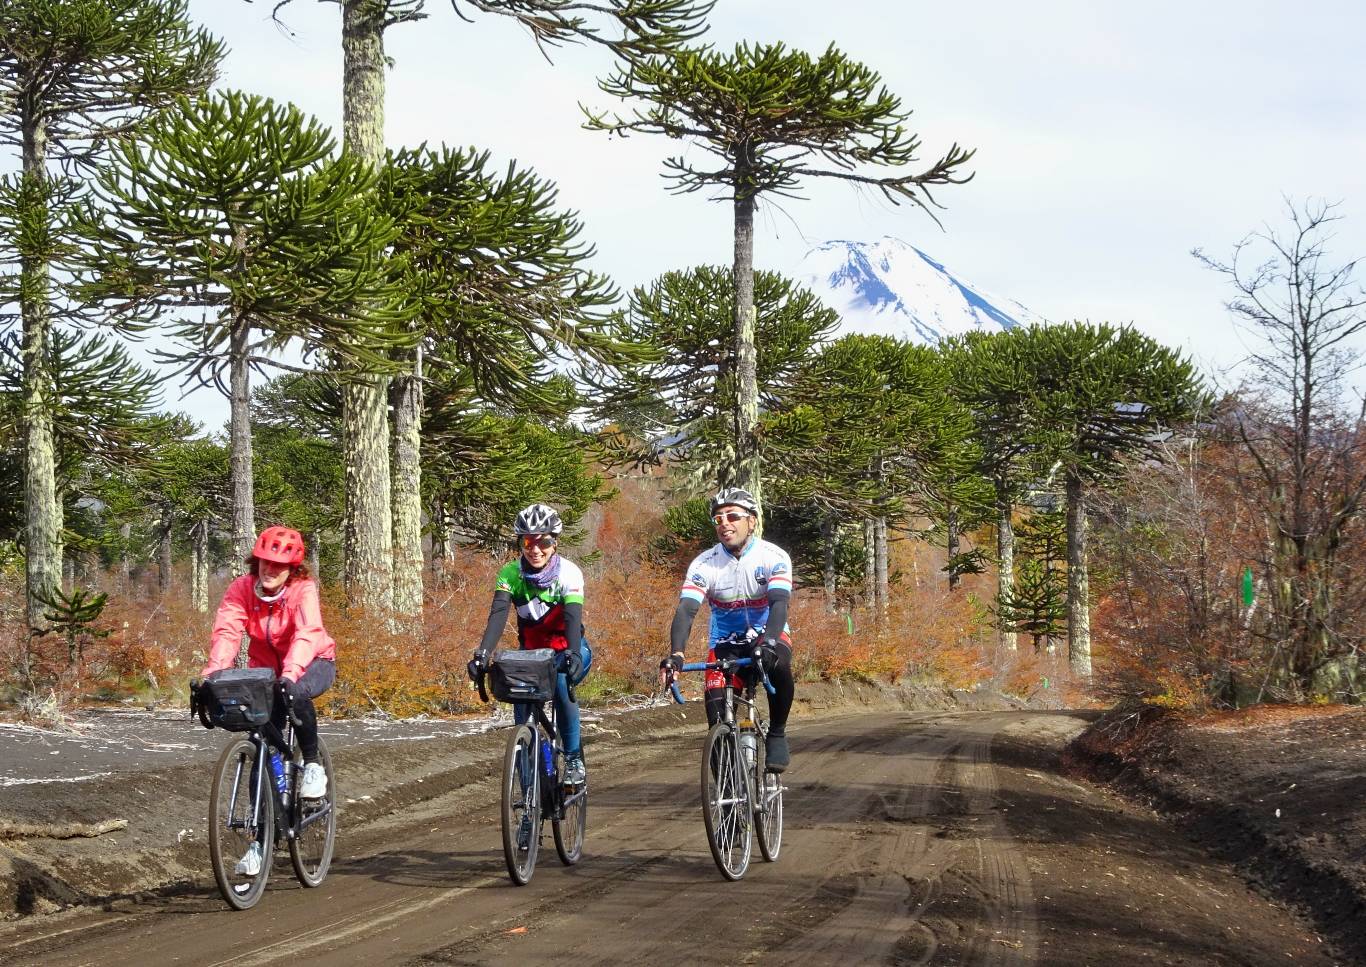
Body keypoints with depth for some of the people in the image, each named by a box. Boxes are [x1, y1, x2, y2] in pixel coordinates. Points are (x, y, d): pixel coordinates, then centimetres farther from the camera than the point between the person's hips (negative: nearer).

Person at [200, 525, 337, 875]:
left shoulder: (303, 590, -24)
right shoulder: (241, 590, -15)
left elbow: (307, 633, -40)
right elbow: (227, 631, -27)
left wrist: (291, 673, -58)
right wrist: (213, 671, -46)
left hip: (313, 664, -3)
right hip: (266, 669, 3)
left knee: (298, 693, -39)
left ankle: (313, 765, -16)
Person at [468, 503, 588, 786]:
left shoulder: (568, 572, -23)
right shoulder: (511, 574, -17)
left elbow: (573, 617, -35)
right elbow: (498, 614, -30)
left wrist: (573, 655, -54)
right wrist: (482, 653, -47)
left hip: (564, 649, -2)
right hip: (530, 649, 2)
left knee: (561, 686, -32)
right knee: (520, 698, -21)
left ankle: (574, 761, -17)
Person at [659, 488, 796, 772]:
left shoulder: (774, 557, -20)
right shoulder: (704, 564, -16)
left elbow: (779, 603, -33)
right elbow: (685, 610, -26)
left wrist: (768, 642, -53)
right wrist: (676, 654, -44)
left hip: (768, 633, -2)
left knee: (779, 666, -35)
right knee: (716, 705, -18)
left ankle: (777, 735, -15)